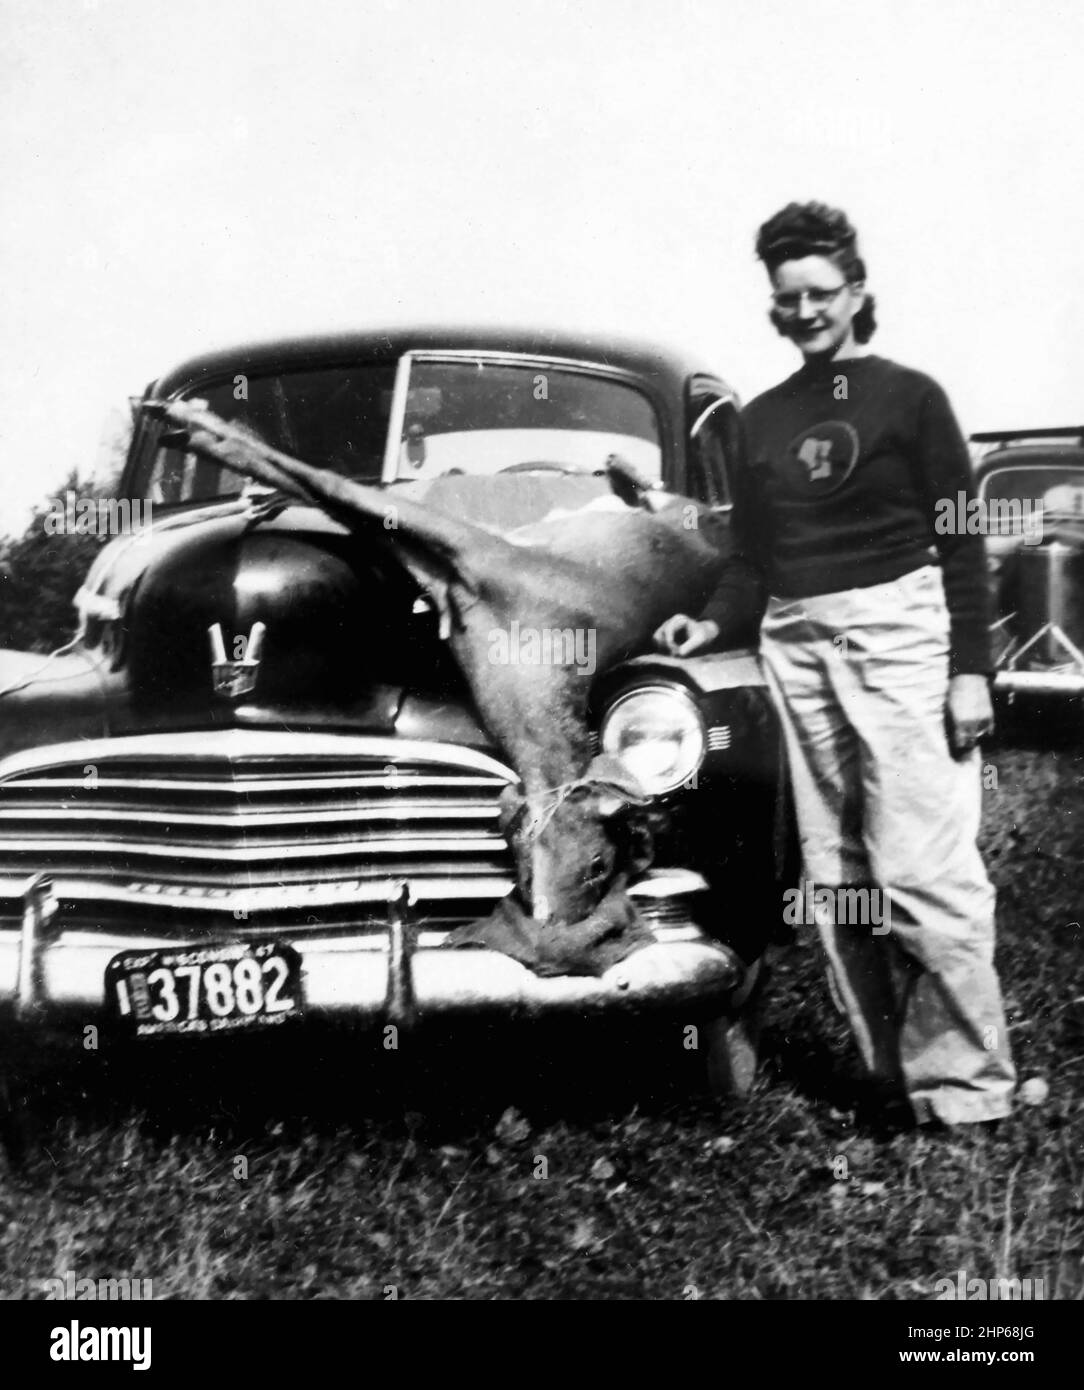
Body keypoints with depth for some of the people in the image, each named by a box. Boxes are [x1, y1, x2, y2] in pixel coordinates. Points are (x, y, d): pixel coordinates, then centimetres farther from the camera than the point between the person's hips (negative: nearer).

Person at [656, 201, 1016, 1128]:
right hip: (795, 643, 5)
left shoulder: (909, 397, 3)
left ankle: (965, 1088, -5)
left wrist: (972, 669, -8)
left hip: (900, 631, -5)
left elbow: (961, 540, -1)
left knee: (921, 870, -12)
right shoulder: (763, 418, 15)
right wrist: (713, 622, 2)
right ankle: (890, 1074, 13)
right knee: (835, 876, 5)